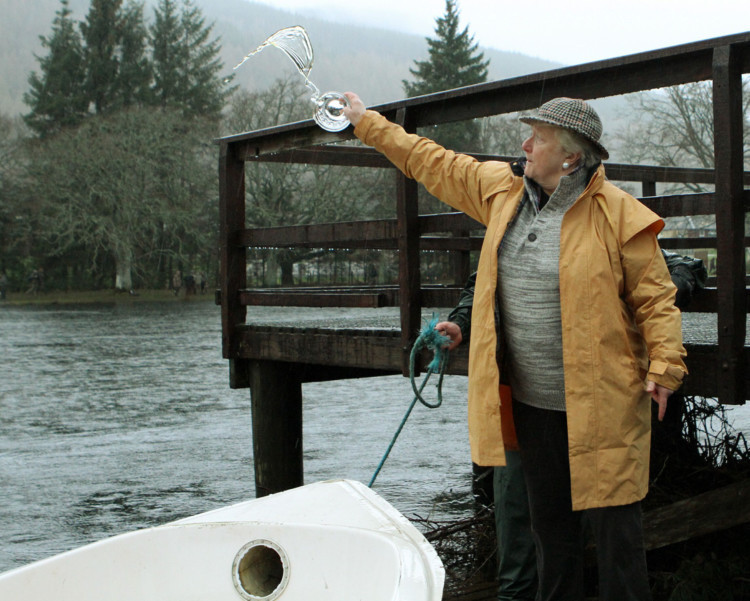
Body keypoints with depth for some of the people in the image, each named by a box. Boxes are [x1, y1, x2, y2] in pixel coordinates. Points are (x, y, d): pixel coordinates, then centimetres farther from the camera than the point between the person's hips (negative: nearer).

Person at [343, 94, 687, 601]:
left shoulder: (619, 214, -11)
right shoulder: (501, 188, 6)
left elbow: (655, 297, -8)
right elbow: (432, 163, 17)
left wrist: (665, 365, -17)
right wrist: (366, 122, 22)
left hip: (601, 404, -6)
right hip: (532, 404, 6)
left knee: (615, 527, 0)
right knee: (549, 523, 19)